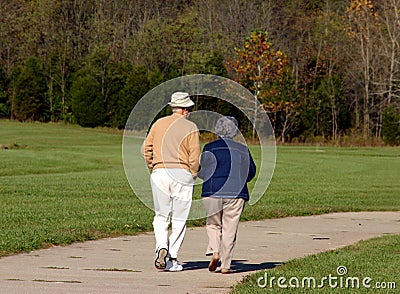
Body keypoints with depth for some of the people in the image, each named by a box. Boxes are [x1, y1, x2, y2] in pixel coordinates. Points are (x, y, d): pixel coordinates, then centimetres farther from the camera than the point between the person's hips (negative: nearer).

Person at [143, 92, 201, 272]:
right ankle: (173, 259, 3)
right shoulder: (190, 127, -1)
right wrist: (193, 175, 7)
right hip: (182, 173, -3)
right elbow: (194, 156, -6)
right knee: (179, 219, 5)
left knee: (161, 217, 10)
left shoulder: (159, 124, 9)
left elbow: (147, 149, 8)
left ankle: (162, 248, -13)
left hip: (159, 173, 3)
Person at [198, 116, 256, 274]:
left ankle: (214, 251, -8)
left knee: (213, 225, 16)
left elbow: (202, 171, -3)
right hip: (237, 193, 1)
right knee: (229, 229, 4)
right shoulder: (243, 150, 5)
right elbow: (251, 172, 13)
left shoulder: (210, 147, -2)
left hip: (212, 192, -1)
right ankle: (225, 265, 2)